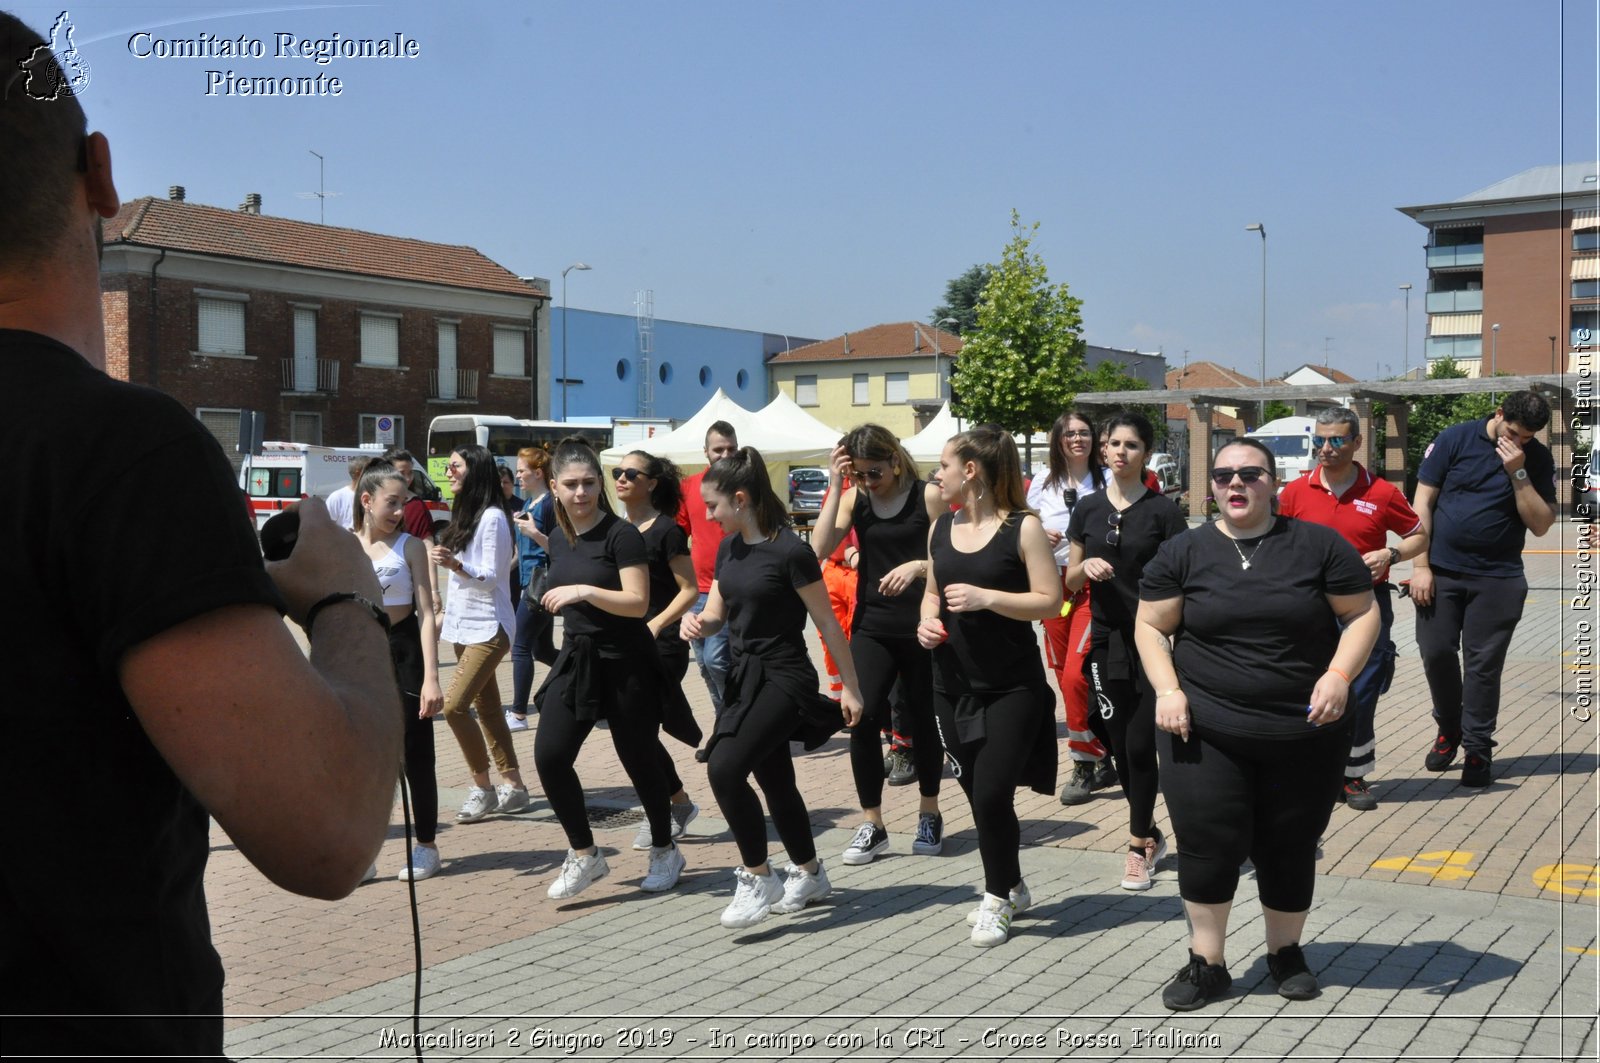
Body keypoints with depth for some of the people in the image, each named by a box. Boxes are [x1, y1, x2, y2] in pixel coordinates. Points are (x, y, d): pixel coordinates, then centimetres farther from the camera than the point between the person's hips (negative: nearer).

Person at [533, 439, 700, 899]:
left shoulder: (621, 535, -13)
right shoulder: (558, 539, 9)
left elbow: (638, 603, -19)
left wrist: (585, 591, -28)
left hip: (626, 663, -6)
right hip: (577, 659, 6)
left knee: (638, 759, 5)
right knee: (549, 755, -6)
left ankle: (664, 851, 27)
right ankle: (584, 854, 10)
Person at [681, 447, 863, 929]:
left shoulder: (789, 551, -17)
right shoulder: (729, 547, 5)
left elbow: (828, 624, -12)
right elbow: (716, 613, 13)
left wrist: (850, 687, -9)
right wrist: (697, 622, -11)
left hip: (784, 679, -8)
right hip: (745, 676, 8)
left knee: (725, 768, -20)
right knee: (775, 781, 16)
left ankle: (758, 877, -4)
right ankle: (809, 876, 35)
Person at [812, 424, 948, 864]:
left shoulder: (928, 495, -6)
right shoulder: (853, 498, 2)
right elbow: (819, 550, -11)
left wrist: (919, 566, -26)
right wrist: (836, 486, -13)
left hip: (921, 627, -2)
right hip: (871, 627, 2)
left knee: (924, 720, 9)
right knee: (862, 717, -9)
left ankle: (929, 814, 29)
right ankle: (871, 825, 3)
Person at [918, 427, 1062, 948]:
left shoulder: (1023, 526, -10)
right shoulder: (941, 526, 8)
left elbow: (1050, 602, -12)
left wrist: (987, 597, -23)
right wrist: (927, 619, -3)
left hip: (1011, 688, -6)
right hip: (953, 685, 6)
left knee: (991, 794, -8)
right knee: (978, 793, 11)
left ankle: (998, 898, 13)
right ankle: (1010, 887, 31)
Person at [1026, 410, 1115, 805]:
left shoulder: (1107, 481, -4)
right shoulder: (1042, 484, 7)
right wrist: (1039, 536, -5)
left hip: (1093, 586, -5)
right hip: (1053, 585, 5)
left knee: (1075, 675, -14)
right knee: (1064, 676, 9)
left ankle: (1085, 764, 0)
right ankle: (1101, 761, 24)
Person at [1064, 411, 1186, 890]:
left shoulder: (1162, 509, -5)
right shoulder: (1088, 508, 6)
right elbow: (1070, 580, 11)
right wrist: (1086, 568, -11)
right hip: (1107, 638, 4)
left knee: (1140, 744, -3)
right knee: (1121, 746, 9)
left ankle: (1138, 846, 13)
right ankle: (1151, 836, 27)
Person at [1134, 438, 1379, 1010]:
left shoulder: (1319, 545, 2)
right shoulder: (1183, 552, 3)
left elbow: (1362, 614, 4)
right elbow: (1150, 626, 6)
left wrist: (1339, 674, -11)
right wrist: (1168, 689, -8)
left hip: (1304, 733, 0)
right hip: (1204, 730, 0)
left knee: (1290, 850, 9)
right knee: (1208, 844, -1)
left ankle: (1285, 952, 32)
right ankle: (1206, 962, 16)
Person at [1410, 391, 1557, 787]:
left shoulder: (1537, 458, 2)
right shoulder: (1455, 439, -2)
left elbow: (1541, 524, -4)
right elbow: (1423, 502, -2)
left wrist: (1518, 473, -15)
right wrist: (1420, 565, -6)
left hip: (1497, 579, 0)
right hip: (1441, 571, 0)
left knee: (1483, 664, 1)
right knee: (1436, 653, 2)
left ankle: (1478, 749, 11)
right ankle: (1448, 729, 25)